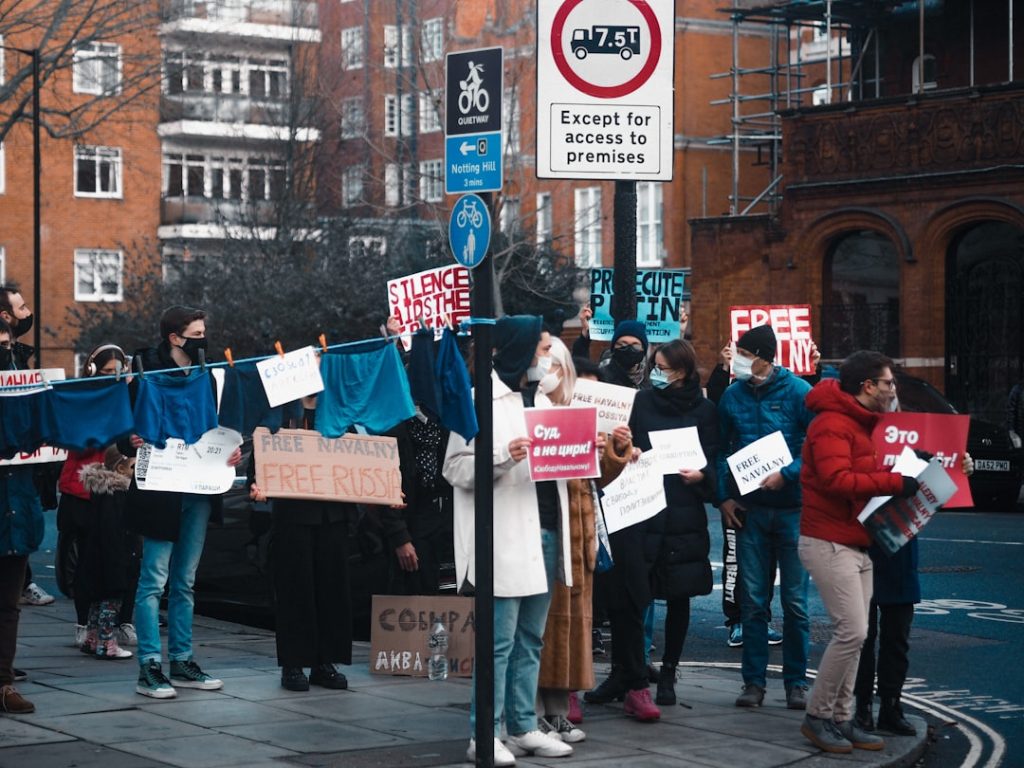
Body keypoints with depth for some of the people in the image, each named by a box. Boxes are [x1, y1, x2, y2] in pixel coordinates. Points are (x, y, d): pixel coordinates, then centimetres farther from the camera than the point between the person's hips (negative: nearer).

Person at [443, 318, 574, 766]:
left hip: (544, 534, 8)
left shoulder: (540, 400, 18)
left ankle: (523, 728, 19)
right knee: (498, 641, -6)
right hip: (505, 539, -8)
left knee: (530, 639, 12)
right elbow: (456, 469, -11)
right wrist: (504, 458, -26)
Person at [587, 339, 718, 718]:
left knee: (678, 596, 10)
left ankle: (668, 675, 23)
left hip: (683, 514, 1)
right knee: (629, 597, -8)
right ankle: (627, 677, -2)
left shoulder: (703, 410, 4)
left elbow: (711, 460, 4)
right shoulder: (642, 401, 7)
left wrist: (701, 475, -16)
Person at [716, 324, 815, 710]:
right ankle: (754, 681, 12)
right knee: (754, 600, 5)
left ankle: (796, 681, 12)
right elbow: (722, 449, 14)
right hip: (749, 510, 3)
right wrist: (724, 497, 4)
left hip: (792, 508, -3)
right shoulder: (732, 396, 6)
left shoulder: (797, 392, -6)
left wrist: (787, 474, -17)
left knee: (795, 600, 2)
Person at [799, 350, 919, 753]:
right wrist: (894, 482, -23)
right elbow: (835, 479, -25)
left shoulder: (863, 423, 19)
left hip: (858, 544, 10)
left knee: (854, 635, 8)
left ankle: (842, 718, 13)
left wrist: (914, 472, 7)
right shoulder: (832, 424, -14)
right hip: (830, 542, -10)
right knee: (852, 632, -13)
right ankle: (817, 716, -2)